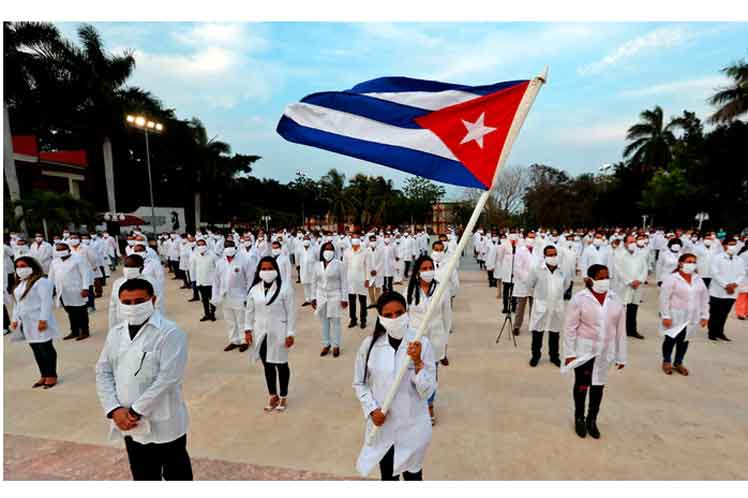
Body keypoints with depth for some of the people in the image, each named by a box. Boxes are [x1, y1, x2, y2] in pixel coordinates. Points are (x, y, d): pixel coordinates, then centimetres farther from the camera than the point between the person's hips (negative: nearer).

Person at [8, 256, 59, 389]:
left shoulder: (41, 281, -14)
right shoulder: (20, 283, 15)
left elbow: (46, 302, -19)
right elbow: (17, 303, 21)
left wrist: (43, 320, -23)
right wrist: (14, 319, 16)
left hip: (39, 322, -9)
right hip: (26, 323, 9)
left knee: (46, 348, 0)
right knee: (36, 350, 12)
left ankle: (52, 376, 9)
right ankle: (44, 375, 20)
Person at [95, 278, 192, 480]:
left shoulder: (170, 333, -18)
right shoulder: (115, 333, 4)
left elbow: (167, 378, -22)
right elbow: (103, 373, 4)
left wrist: (136, 411, -18)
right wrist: (115, 410, -9)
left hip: (164, 425, -6)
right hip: (130, 425, 6)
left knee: (177, 475, 13)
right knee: (143, 477, 24)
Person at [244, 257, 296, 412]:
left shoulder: (285, 287, -14)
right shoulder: (254, 289, 0)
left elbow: (290, 312, -11)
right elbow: (250, 311, 9)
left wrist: (290, 333, -12)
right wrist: (248, 329, 3)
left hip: (278, 333, -4)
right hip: (261, 333, 4)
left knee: (281, 365, 13)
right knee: (267, 365, 16)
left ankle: (284, 397, 32)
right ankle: (273, 395, 35)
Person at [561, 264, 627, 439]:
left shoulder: (615, 300, -1)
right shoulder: (579, 299, -13)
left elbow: (621, 329, 5)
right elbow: (570, 327, -11)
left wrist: (621, 355, 6)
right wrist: (569, 353, -12)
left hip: (605, 351, 4)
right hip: (584, 350, -3)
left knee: (598, 385, 14)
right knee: (581, 384, 10)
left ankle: (592, 420, 33)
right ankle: (579, 418, 31)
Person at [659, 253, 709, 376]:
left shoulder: (698, 279, 6)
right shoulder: (671, 278, -12)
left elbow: (704, 298, 12)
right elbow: (664, 298, -14)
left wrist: (704, 315, 8)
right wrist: (665, 316, -16)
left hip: (691, 317, 5)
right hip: (674, 316, -5)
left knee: (684, 340, 13)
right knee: (671, 339, 2)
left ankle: (678, 363, 29)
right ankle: (666, 362, 23)